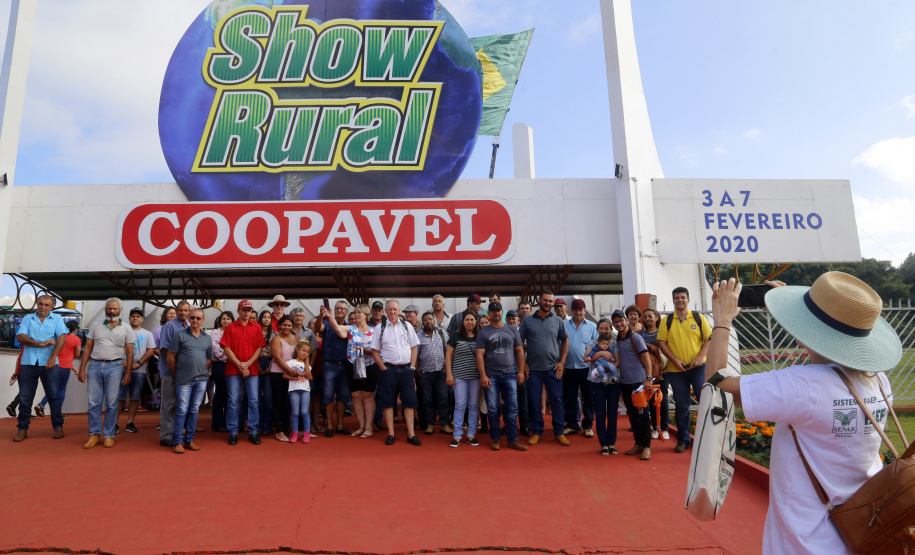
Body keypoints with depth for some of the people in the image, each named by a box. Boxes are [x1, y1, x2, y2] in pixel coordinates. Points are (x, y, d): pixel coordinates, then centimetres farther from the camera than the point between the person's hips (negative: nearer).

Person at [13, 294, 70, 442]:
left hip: (49, 364, -2)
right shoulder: (27, 319, 11)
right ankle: (22, 429, 16)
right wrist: (41, 344, -13)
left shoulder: (57, 319, 6)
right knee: (25, 397, 6)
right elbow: (20, 337, -2)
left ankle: (58, 427, 9)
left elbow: (62, 338, -6)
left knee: (54, 396, 2)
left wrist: (53, 357, -15)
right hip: (28, 363, 2)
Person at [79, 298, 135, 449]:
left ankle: (109, 435, 9)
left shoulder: (126, 328, 6)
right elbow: (88, 348, 11)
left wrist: (128, 373, -3)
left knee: (111, 403, 1)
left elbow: (129, 353, 4)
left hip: (114, 366, -2)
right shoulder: (96, 326, 11)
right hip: (95, 365, 2)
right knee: (94, 402, 3)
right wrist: (82, 369, 4)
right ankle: (94, 435, 12)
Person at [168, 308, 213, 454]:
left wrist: (203, 370, 7)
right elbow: (171, 357, 1)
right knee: (182, 409, -3)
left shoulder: (207, 339, 12)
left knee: (194, 410, 8)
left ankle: (189, 440, 17)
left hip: (201, 379, 3)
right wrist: (177, 374, 3)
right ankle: (178, 442, 7)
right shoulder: (180, 335, 1)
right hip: (184, 379, -3)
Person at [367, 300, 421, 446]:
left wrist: (412, 367, 1)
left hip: (406, 368, 1)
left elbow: (414, 347, 10)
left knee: (409, 401, 1)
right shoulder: (380, 328, 3)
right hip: (388, 369, -1)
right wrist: (383, 368, -4)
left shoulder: (407, 326, 8)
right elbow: (375, 351, 4)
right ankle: (390, 434, 13)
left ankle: (411, 434, 7)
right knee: (388, 402, 3)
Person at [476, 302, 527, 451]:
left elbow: (519, 351, 10)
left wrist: (521, 371, 1)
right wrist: (483, 375, -9)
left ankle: (513, 439, 9)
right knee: (493, 409, 2)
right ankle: (495, 439, 14)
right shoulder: (483, 333, 5)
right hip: (491, 376, -1)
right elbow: (480, 355, 0)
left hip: (510, 374, 1)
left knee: (512, 408, 1)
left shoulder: (512, 330, 10)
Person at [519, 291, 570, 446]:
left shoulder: (558, 321, 5)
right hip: (533, 369, 0)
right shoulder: (527, 321, 3)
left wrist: (562, 362, 0)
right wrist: (523, 364, -3)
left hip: (553, 368, 0)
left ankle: (560, 432, 14)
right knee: (534, 401, 5)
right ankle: (536, 432, 17)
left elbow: (565, 341, 10)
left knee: (557, 400, 3)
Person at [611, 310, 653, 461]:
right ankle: (638, 444, 21)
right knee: (632, 414, 11)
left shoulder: (635, 337, -7)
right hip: (624, 383, 6)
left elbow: (646, 358, -11)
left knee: (643, 414, -1)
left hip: (638, 381, -6)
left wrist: (648, 378, -18)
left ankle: (646, 446, 6)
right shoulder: (617, 340, 12)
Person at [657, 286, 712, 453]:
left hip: (698, 367, -1)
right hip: (676, 370, 1)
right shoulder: (667, 321, 5)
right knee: (681, 406, 8)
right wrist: (675, 360, -11)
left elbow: (709, 339, 3)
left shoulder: (698, 318, 5)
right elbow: (661, 342, 0)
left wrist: (700, 357, -12)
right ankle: (683, 440, 20)